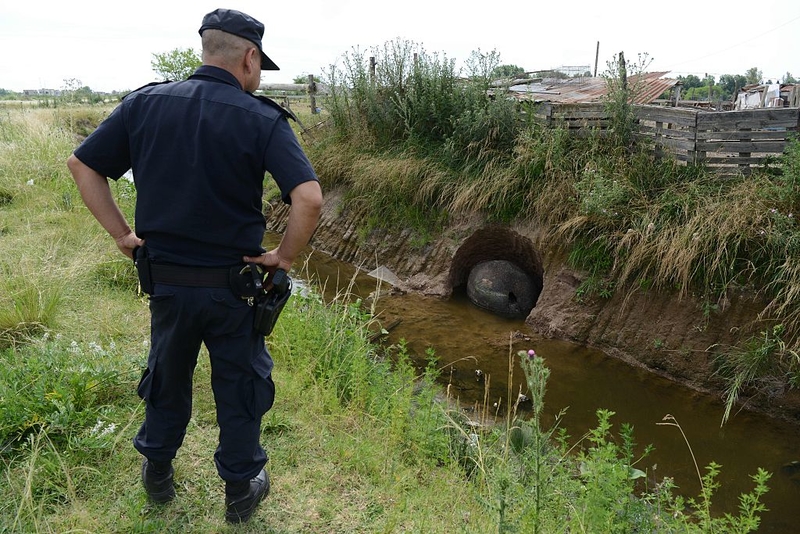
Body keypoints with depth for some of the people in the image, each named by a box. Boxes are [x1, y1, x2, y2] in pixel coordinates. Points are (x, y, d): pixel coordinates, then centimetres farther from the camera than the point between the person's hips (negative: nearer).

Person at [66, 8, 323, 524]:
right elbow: (310, 199, -26)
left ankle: (157, 473, 45)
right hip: (233, 285, -3)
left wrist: (123, 234, 5)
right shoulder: (262, 119, -14)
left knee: (166, 375, 25)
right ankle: (241, 490, 32)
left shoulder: (145, 103, -2)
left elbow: (81, 164, 3)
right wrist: (283, 257, -12)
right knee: (241, 384, 16)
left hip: (164, 279, 4)